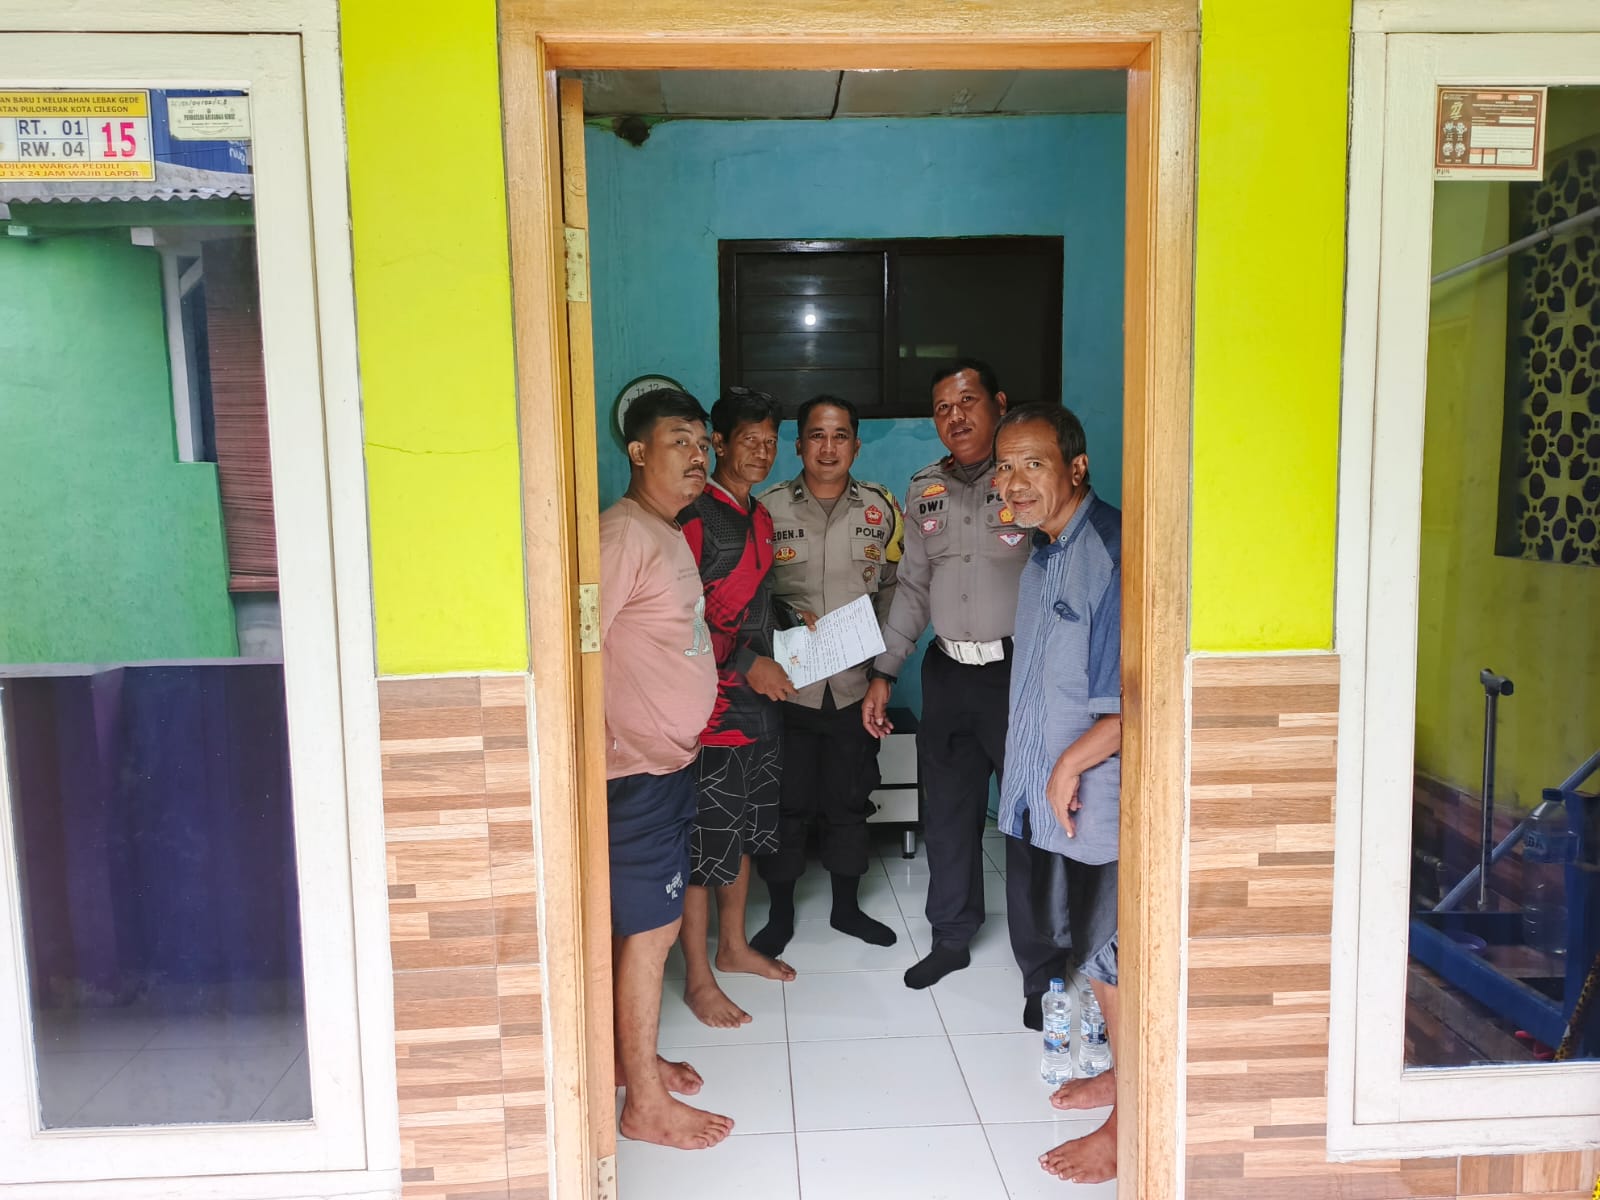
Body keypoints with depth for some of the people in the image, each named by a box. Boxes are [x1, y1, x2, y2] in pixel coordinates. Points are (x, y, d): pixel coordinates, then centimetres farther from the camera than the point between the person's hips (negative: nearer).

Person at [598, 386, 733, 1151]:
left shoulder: (669, 535, 13)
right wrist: (607, 741, -23)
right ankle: (646, 1104, 13)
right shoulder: (625, 532, -18)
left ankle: (629, 1055, 35)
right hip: (636, 769, -9)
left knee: (645, 923, 19)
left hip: (670, 760, 9)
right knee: (649, 929, 0)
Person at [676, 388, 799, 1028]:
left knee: (745, 830, 19)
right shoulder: (695, 516, -15)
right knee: (704, 840, 0)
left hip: (758, 699, 9)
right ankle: (699, 978, 13)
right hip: (710, 704, -9)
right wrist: (747, 665, -20)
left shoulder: (759, 516, 14)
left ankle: (733, 946, 35)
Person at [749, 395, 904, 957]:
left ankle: (846, 906, 33)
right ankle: (780, 915, 25)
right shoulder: (769, 507, -3)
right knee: (786, 804, 7)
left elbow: (894, 586, 9)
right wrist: (787, 617, -13)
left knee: (849, 801, 14)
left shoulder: (880, 507, 3)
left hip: (855, 684, 2)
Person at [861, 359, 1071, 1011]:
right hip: (947, 672, 5)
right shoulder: (925, 491, 10)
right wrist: (883, 673, 12)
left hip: (1020, 672, -5)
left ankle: (1041, 973, 16)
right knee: (947, 815, 15)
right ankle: (951, 939, 34)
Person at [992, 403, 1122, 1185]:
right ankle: (1123, 1072, 41)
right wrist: (1052, 769, 14)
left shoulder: (1112, 551, -22)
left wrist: (1073, 762, -20)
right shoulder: (1044, 551, 8)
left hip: (1105, 796, -9)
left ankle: (1128, 1127, 21)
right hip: (1067, 796, 9)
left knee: (1117, 958, 5)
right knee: (1094, 947, 22)